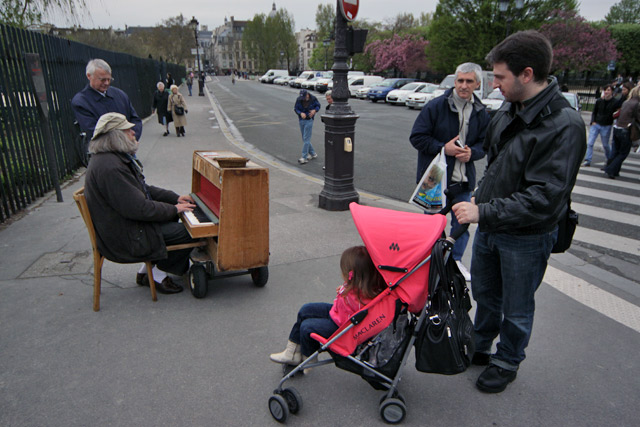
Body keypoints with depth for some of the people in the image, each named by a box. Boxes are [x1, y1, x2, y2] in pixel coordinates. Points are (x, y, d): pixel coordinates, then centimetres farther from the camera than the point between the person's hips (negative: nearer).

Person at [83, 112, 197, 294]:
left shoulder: (117, 157, 10)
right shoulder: (109, 167, -26)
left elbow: (143, 189, 17)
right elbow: (138, 208, -27)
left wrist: (175, 198, 8)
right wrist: (174, 209, -16)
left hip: (124, 223, 11)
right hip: (124, 238, -11)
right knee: (187, 232, -12)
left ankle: (145, 272, 19)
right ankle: (158, 275, 6)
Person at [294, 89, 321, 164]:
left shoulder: (313, 99, -10)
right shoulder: (299, 99, -6)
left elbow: (318, 105, 5)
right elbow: (295, 108, -2)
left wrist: (315, 110, -16)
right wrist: (301, 113, -20)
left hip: (309, 120, -4)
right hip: (301, 120, 4)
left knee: (306, 139, -9)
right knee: (304, 139, 10)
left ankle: (304, 157, -7)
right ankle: (313, 154, 25)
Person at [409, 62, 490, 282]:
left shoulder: (481, 112, 4)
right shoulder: (436, 106, -9)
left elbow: (485, 143, 11)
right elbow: (417, 137, -8)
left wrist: (472, 152, -11)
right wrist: (442, 148, -19)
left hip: (464, 180, 4)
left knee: (462, 222, 14)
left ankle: (456, 260, 34)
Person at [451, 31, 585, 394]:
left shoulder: (564, 125, -24)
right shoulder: (511, 109, 0)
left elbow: (545, 198, -29)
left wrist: (483, 212, -28)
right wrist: (480, 197, 11)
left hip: (527, 237, -7)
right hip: (490, 225, 7)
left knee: (516, 308, 14)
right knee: (485, 293, 24)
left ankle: (507, 363, 38)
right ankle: (479, 347, 47)